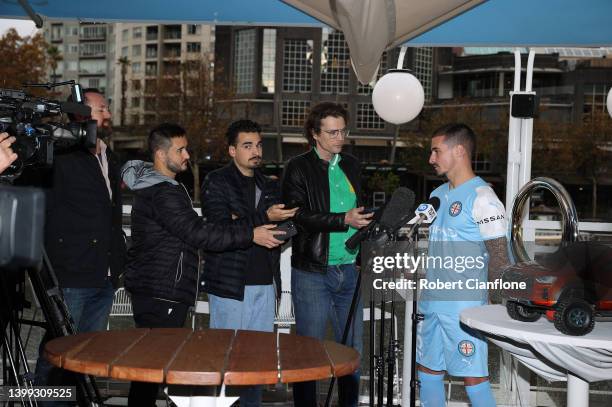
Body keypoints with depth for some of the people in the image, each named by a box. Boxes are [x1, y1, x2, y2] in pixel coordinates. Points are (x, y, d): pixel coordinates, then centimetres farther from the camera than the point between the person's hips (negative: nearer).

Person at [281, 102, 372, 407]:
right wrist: (344, 220, -22)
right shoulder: (299, 168, -4)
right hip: (312, 271, -5)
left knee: (352, 347, 10)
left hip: (349, 270, 5)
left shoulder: (351, 165, 14)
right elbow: (299, 215, -15)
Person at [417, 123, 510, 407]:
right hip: (431, 303, 8)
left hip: (465, 307, -8)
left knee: (474, 377, -3)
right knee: (428, 370, 14)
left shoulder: (481, 198, -12)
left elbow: (499, 257, -13)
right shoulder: (438, 195, 13)